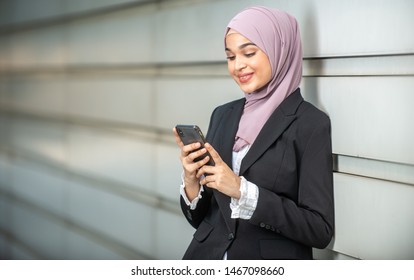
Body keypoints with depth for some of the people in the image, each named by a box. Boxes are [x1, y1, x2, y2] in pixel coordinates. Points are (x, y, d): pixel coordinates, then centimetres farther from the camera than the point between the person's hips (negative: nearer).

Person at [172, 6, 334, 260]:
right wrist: (191, 183, -12)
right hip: (209, 257, 4)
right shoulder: (222, 115, 5)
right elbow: (200, 218, 8)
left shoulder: (311, 123, -10)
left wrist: (243, 191, -20)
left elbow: (320, 230, -15)